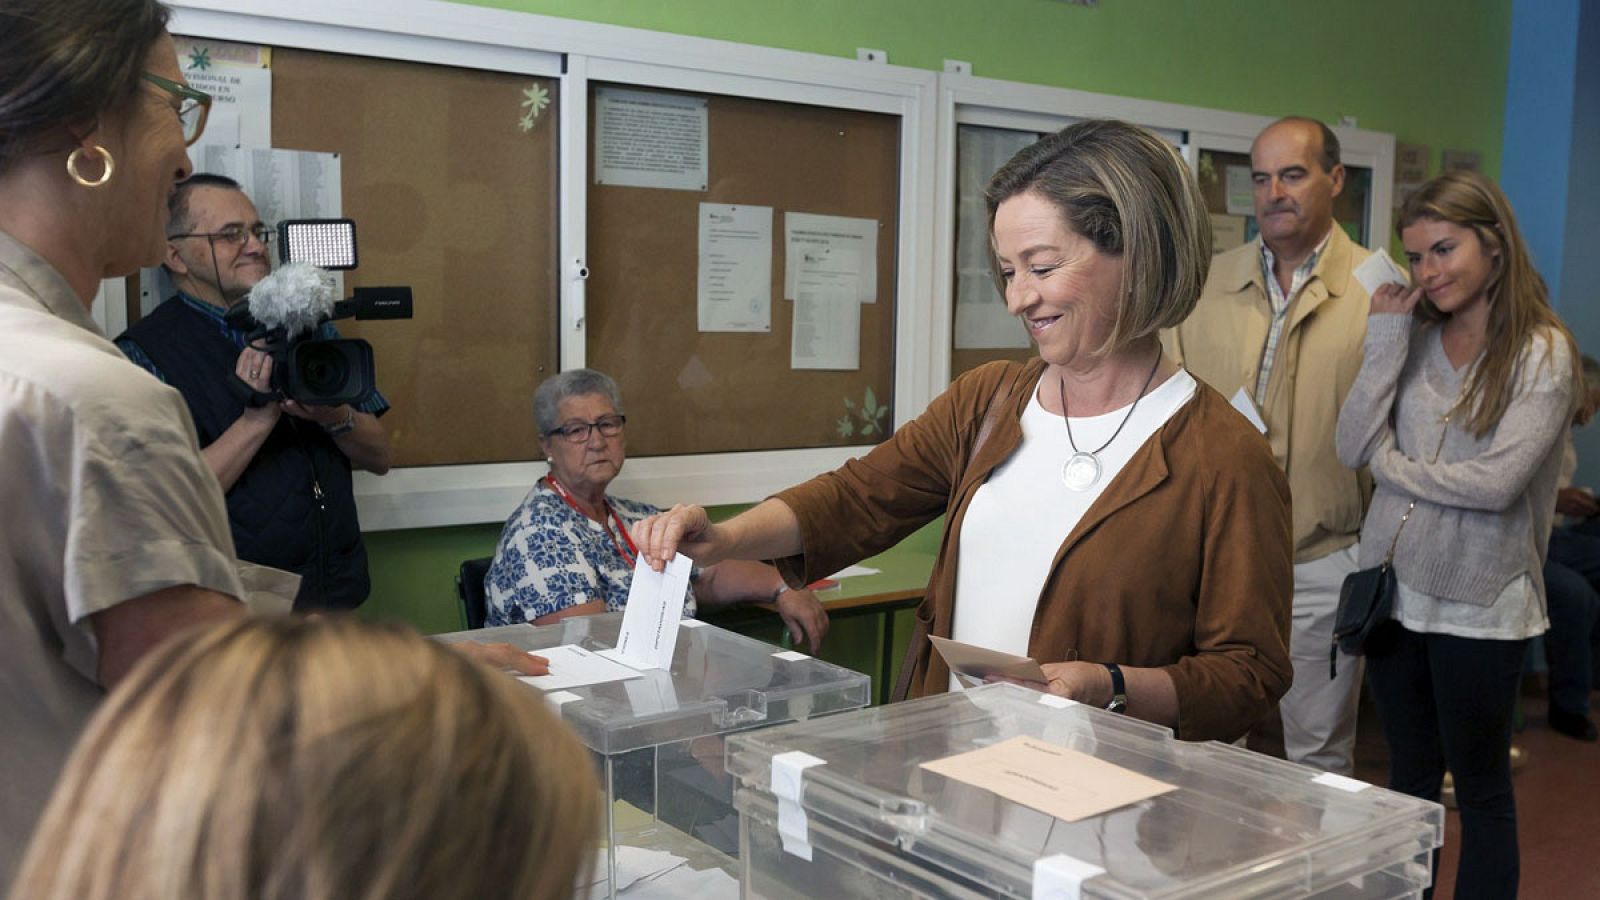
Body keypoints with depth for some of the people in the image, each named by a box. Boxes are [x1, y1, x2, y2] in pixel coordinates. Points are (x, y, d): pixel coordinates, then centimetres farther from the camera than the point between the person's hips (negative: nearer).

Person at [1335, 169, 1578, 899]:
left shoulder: (1543, 352, -9)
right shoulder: (1414, 339, 4)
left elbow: (1497, 482, -19)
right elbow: (1352, 446, -6)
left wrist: (1392, 464, -8)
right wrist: (1389, 335, -7)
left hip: (1478, 603, -5)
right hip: (1395, 584, 5)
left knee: (1481, 788, 10)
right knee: (1409, 776, 18)